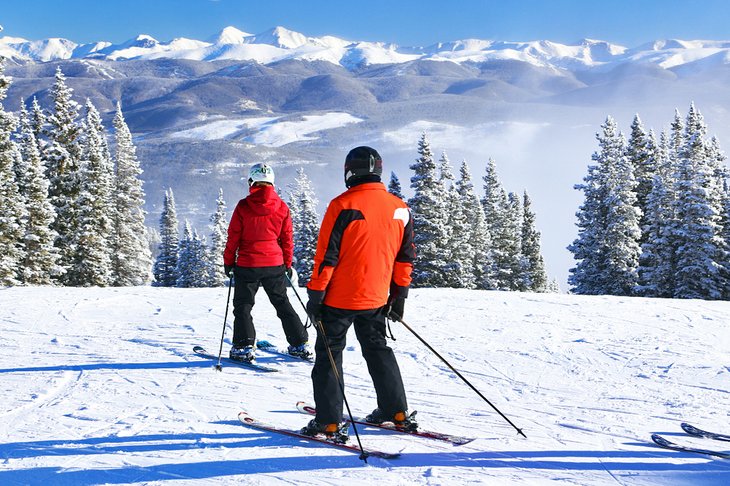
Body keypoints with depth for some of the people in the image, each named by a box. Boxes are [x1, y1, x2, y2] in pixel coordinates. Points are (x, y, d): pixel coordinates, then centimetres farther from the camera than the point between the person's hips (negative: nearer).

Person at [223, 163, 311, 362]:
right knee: (283, 303, 15)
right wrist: (288, 263, 18)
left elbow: (233, 237, -4)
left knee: (243, 305, 8)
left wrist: (228, 261, 8)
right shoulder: (282, 207, 0)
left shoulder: (243, 206, -9)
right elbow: (287, 239, 7)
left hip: (248, 264, -3)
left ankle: (244, 347, -2)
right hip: (275, 264, 3)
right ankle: (300, 344, 16)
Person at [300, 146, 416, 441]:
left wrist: (315, 294, -7)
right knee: (378, 350, 20)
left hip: (339, 298, -5)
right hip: (376, 298, 5)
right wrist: (399, 294, 18)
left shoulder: (343, 205, -14)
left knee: (329, 355, 5)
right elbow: (405, 256, 9)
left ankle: (329, 423, 3)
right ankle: (397, 413, 23)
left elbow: (326, 255, -14)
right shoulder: (399, 208, 3)